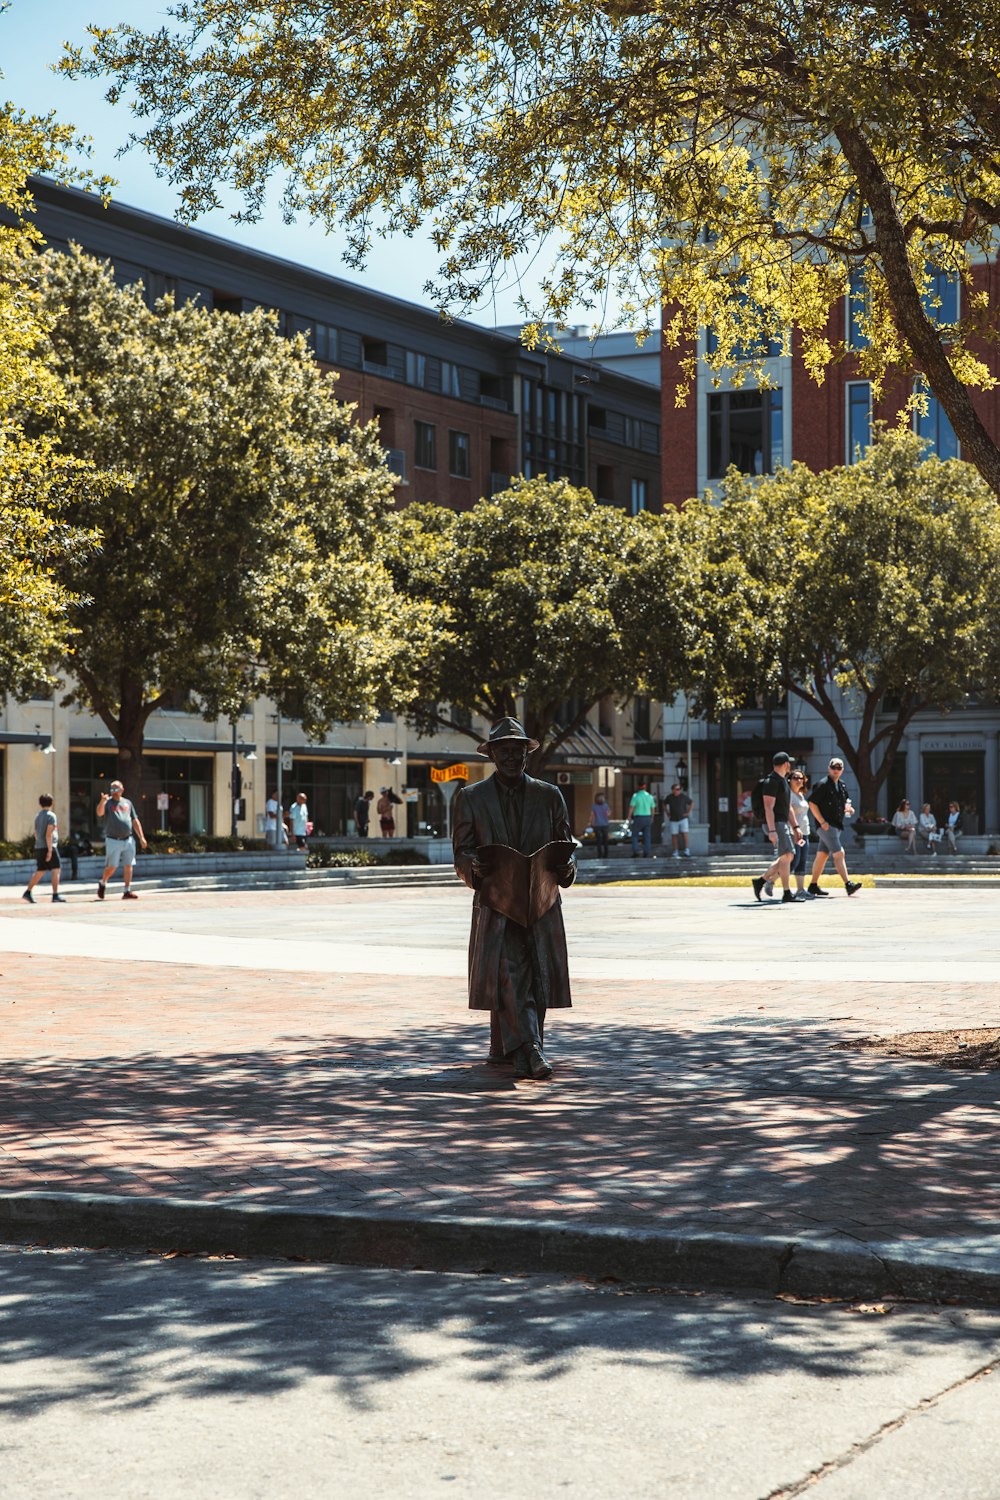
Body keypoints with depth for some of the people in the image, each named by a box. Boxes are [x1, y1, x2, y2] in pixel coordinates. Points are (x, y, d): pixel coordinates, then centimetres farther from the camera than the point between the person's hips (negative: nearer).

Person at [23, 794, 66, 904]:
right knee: (56, 870, -3)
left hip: (39, 847, 7)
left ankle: (27, 892, 11)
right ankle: (55, 895, -7)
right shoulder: (51, 816, -9)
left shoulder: (37, 816, 13)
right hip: (49, 846, -7)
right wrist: (50, 850, -18)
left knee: (40, 871, 14)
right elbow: (48, 834, -17)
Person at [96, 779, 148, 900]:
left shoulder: (127, 803, 15)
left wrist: (141, 837, 12)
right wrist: (102, 801, -41)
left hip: (128, 839, 4)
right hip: (113, 840, -4)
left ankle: (127, 891, 3)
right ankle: (102, 883, 23)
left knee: (129, 866, 0)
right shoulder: (108, 802, 0)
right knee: (112, 866, -3)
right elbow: (99, 813, -21)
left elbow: (135, 821, 17)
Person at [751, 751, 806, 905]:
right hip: (775, 824, -10)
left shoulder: (784, 781, 19)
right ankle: (787, 893, -12)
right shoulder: (772, 781, -13)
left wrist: (795, 828, 19)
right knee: (786, 856, -13)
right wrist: (772, 831, -25)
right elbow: (768, 807, -20)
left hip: (784, 824, 10)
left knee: (787, 857, 9)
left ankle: (761, 880, 16)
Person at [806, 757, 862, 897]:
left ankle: (813, 885, 17)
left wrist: (848, 808, 4)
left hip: (837, 825, 8)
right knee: (839, 854, -15)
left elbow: (845, 803, 29)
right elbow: (812, 803, -14)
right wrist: (822, 822, -18)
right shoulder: (822, 784, -10)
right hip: (826, 826, -8)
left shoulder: (841, 785, 15)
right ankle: (848, 884, -21)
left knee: (822, 855, 12)